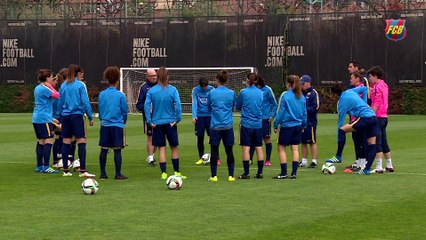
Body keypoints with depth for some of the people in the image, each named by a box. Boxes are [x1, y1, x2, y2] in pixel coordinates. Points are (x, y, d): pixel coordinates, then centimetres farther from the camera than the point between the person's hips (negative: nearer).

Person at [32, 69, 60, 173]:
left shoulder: (37, 88, 16)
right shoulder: (44, 89, -13)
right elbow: (57, 95, -17)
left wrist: (51, 117, 21)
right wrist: (50, 86, -4)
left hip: (36, 118, 10)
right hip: (44, 119, -10)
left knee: (41, 141, 12)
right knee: (49, 141, -9)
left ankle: (39, 166, 14)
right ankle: (46, 167, -12)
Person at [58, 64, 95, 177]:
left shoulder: (63, 86, 10)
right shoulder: (80, 85, -4)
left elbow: (60, 103, 14)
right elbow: (85, 102, -7)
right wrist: (90, 117, -2)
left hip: (65, 116, 5)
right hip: (77, 115, -5)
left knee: (66, 142, 8)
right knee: (81, 141, -6)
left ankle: (65, 170, 11)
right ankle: (82, 170, -12)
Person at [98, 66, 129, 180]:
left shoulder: (101, 94, 2)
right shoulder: (120, 95, -7)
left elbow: (99, 110, 12)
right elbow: (124, 112, 0)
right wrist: (123, 122, 18)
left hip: (104, 125, 3)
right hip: (117, 125, -3)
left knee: (104, 149, 7)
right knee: (117, 150, -1)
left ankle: (103, 173, 11)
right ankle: (118, 174, 0)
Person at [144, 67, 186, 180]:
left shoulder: (151, 90, -2)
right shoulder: (173, 90, -6)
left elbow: (147, 106, -7)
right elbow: (178, 105, -13)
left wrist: (149, 121, -4)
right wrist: (178, 119, -6)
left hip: (157, 123, 1)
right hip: (170, 122, -1)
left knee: (161, 148, 5)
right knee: (174, 147, 10)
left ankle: (163, 173, 1)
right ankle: (176, 172, 15)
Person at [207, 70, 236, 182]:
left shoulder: (212, 93, -5)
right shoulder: (231, 93, -2)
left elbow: (209, 107, 7)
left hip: (215, 126, -1)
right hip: (228, 126, 1)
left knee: (214, 151, 5)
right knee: (229, 151, 8)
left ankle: (214, 176, 5)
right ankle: (231, 175, 8)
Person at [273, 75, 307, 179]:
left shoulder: (285, 95, -11)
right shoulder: (301, 97, 5)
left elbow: (280, 111, -9)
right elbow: (304, 113, 11)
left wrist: (275, 125, -2)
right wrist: (303, 125, 20)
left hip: (287, 125, -5)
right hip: (298, 126, 5)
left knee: (281, 148, 4)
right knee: (295, 149, 7)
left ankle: (284, 173, 0)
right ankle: (294, 173, 6)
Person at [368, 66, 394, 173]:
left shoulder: (377, 87, -13)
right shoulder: (384, 85, 14)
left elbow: (377, 104, -20)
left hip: (377, 117, -9)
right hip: (384, 117, 9)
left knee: (377, 143, -7)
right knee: (384, 142, 14)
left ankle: (379, 167, -8)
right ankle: (389, 166, 18)